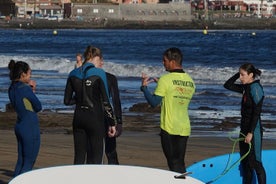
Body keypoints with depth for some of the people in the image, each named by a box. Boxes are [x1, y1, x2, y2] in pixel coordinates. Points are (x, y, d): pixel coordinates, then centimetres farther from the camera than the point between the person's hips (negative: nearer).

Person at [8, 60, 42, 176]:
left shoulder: (12, 89, 6)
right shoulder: (25, 88, -17)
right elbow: (38, 107, -7)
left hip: (19, 126, 8)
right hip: (31, 127, -8)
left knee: (21, 161, 15)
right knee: (29, 162, -2)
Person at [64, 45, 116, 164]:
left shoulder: (73, 74, 4)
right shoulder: (99, 73, -9)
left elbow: (67, 101, 7)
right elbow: (105, 102, -10)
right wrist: (112, 123, -4)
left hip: (78, 118, 5)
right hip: (95, 118, -4)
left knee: (79, 156, 11)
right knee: (96, 156, 2)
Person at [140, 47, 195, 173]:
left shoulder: (166, 79, -12)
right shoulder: (190, 81, 8)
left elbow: (154, 102, -12)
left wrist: (144, 86, -1)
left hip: (169, 128, -6)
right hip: (184, 128, 6)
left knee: (174, 164, -1)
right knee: (180, 164, 13)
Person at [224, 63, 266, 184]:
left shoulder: (256, 88, -15)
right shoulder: (246, 88, 11)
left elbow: (257, 112, -19)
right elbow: (227, 85, 19)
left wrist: (251, 133, -22)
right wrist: (238, 74, 7)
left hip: (254, 130, -9)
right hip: (245, 128, 9)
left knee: (255, 162, -9)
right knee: (245, 162, 13)